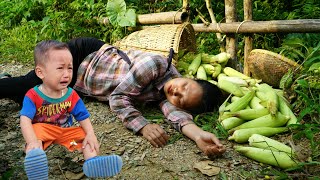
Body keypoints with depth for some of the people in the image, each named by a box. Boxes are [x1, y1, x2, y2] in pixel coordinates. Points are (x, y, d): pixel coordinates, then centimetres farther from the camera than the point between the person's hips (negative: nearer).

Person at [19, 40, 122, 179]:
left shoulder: (71, 95, -5)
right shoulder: (33, 96, -15)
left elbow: (83, 117, -6)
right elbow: (25, 120, -26)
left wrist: (91, 134, -25)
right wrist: (32, 142, -44)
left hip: (66, 130, 4)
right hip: (42, 130, -4)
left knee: (84, 134, -15)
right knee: (36, 131, -33)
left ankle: (92, 162, -37)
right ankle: (35, 165, -58)